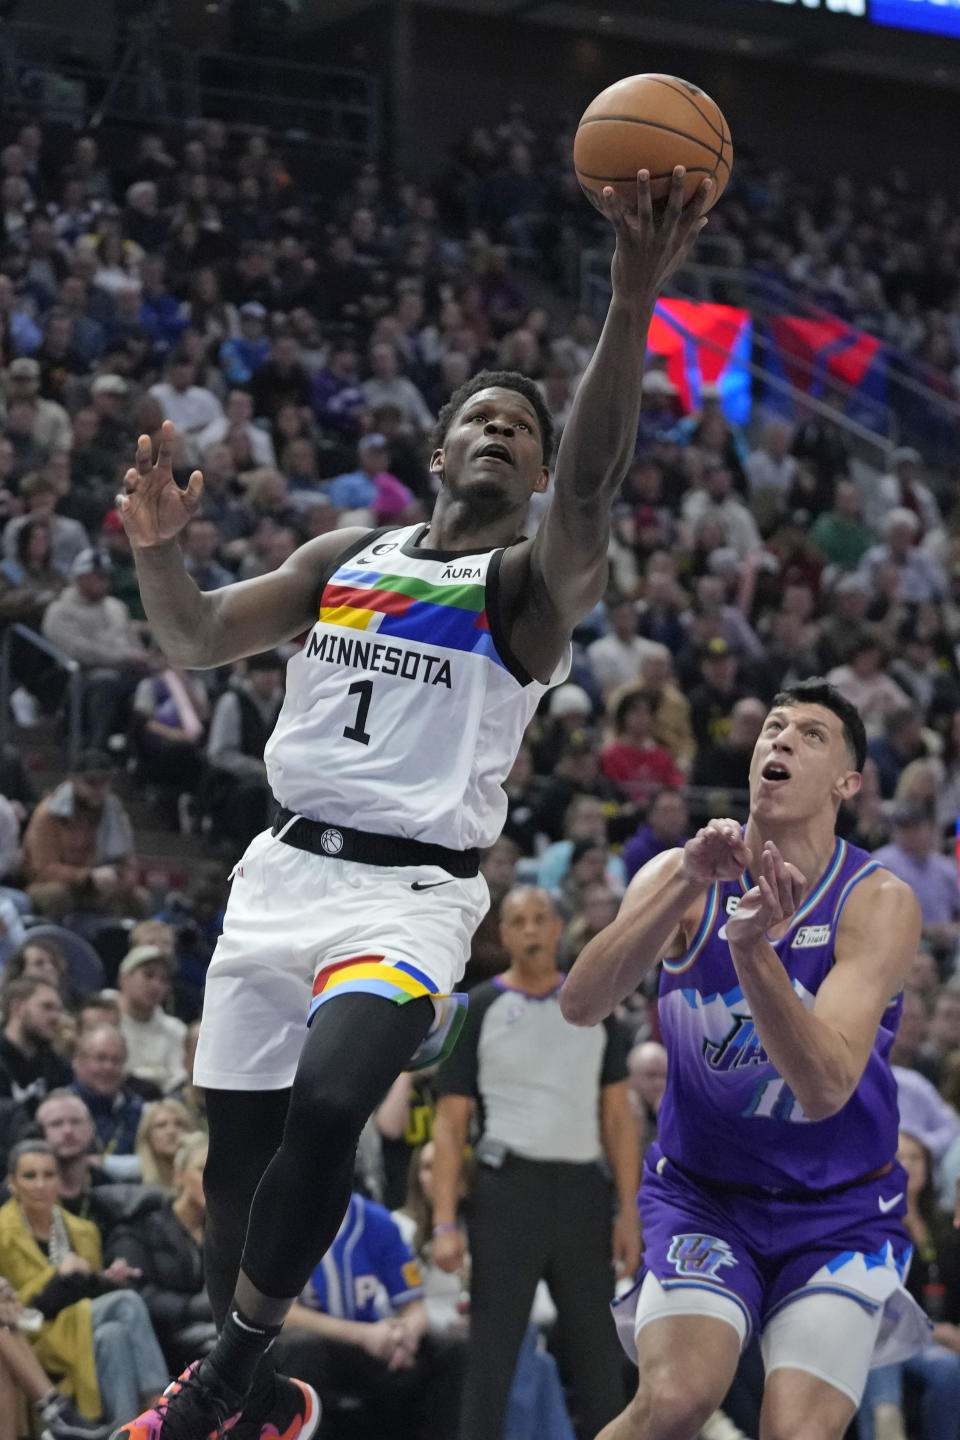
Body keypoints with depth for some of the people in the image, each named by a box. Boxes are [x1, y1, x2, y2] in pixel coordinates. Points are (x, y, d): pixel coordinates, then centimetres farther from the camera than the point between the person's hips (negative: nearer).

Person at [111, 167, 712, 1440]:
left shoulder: (533, 582, -1)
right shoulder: (344, 559, 15)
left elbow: (591, 492, -22)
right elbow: (195, 643, 14)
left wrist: (633, 303, -38)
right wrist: (157, 554, -10)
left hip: (413, 892, -5)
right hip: (286, 870, 5)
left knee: (324, 1108, -29)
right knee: (237, 1156, 9)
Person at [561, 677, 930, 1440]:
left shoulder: (879, 903, -14)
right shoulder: (681, 873, -6)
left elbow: (824, 1088, -27)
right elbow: (581, 1004, -24)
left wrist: (752, 946, -41)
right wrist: (686, 886, -35)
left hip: (837, 1216, -1)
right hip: (701, 1197, 1)